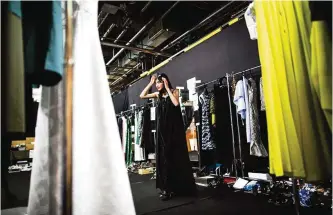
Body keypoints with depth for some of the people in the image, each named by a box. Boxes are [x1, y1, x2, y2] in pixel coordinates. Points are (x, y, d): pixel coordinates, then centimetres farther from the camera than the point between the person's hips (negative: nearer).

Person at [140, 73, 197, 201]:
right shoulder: (158, 94, 11)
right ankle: (167, 187, 15)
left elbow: (176, 103, -20)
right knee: (164, 156, 5)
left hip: (174, 128, -4)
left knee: (176, 156, 1)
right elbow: (142, 96, 6)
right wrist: (150, 83, 3)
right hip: (162, 129, 4)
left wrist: (167, 87, -13)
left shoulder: (174, 92, 0)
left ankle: (178, 186, 13)